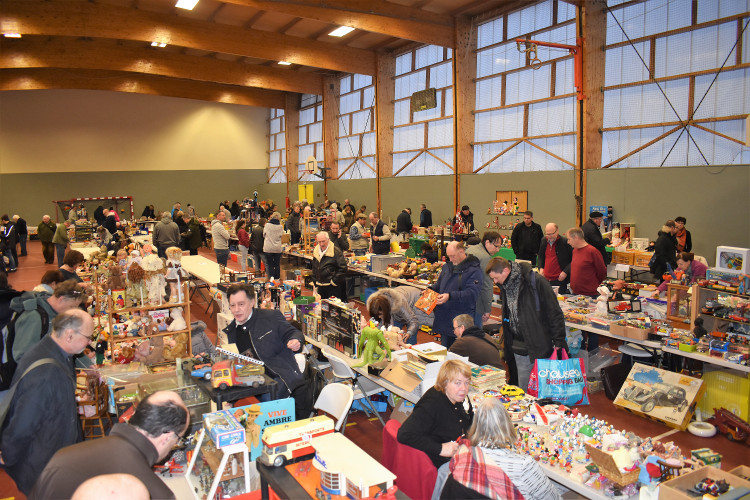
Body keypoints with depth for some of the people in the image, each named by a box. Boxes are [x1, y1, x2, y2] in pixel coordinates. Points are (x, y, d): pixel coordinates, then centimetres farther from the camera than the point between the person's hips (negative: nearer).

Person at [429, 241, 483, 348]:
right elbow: (439, 284, 27)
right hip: (443, 318, 7)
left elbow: (472, 293, -22)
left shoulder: (474, 270, -11)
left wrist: (450, 296, -30)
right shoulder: (447, 266, 14)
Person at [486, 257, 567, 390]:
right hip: (519, 349, 6)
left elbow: (555, 313, -12)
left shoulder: (536, 282, -14)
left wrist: (559, 343, -12)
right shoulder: (505, 286, 8)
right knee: (523, 391, 10)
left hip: (539, 348, -6)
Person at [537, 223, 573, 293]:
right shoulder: (543, 241, 8)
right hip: (546, 279, 6)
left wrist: (565, 272, -14)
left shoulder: (565, 242, -10)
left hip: (560, 279, -5)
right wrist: (540, 268, 8)